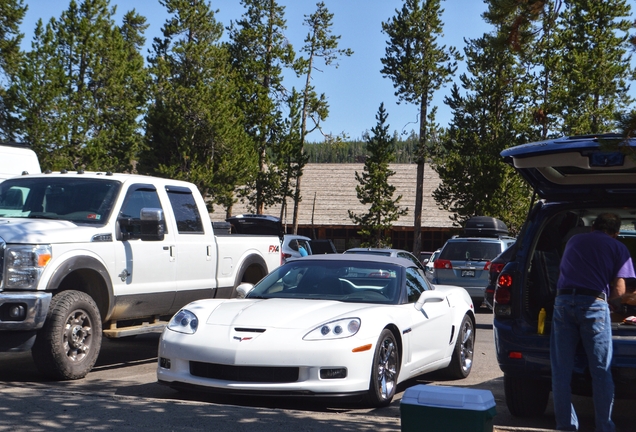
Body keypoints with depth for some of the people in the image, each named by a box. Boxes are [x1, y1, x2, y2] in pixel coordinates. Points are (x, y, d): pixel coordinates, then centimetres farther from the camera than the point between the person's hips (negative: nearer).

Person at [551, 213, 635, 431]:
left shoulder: (574, 241, 21)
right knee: (601, 372, 5)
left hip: (563, 301, 3)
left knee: (561, 370, 7)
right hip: (594, 304, -2)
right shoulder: (618, 248, 11)